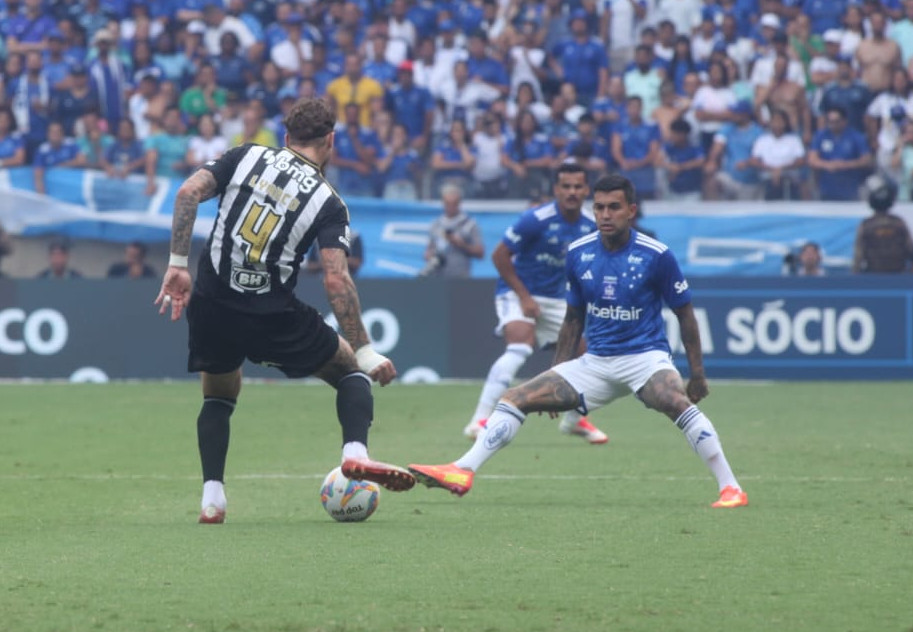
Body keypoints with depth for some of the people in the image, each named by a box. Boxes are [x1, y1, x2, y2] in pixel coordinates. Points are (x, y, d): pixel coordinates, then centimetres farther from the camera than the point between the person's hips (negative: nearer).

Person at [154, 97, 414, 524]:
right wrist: (365, 352, -8)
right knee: (351, 369, 17)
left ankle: (212, 497, 11)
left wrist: (177, 264, -1)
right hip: (273, 318, -2)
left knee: (218, 396, 27)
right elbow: (336, 280, -11)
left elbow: (188, 192, -7)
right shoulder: (328, 202, -1)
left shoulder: (246, 157, 6)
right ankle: (355, 453, -7)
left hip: (210, 305, 2)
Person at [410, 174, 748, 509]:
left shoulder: (656, 255, -10)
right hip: (594, 364, 5)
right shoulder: (578, 254, 2)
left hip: (645, 356, -5)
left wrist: (698, 374, 0)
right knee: (516, 399, -5)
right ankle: (462, 472, -10)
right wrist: (557, 373, 14)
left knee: (677, 403, -36)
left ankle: (730, 488, -29)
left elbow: (685, 314, 0)